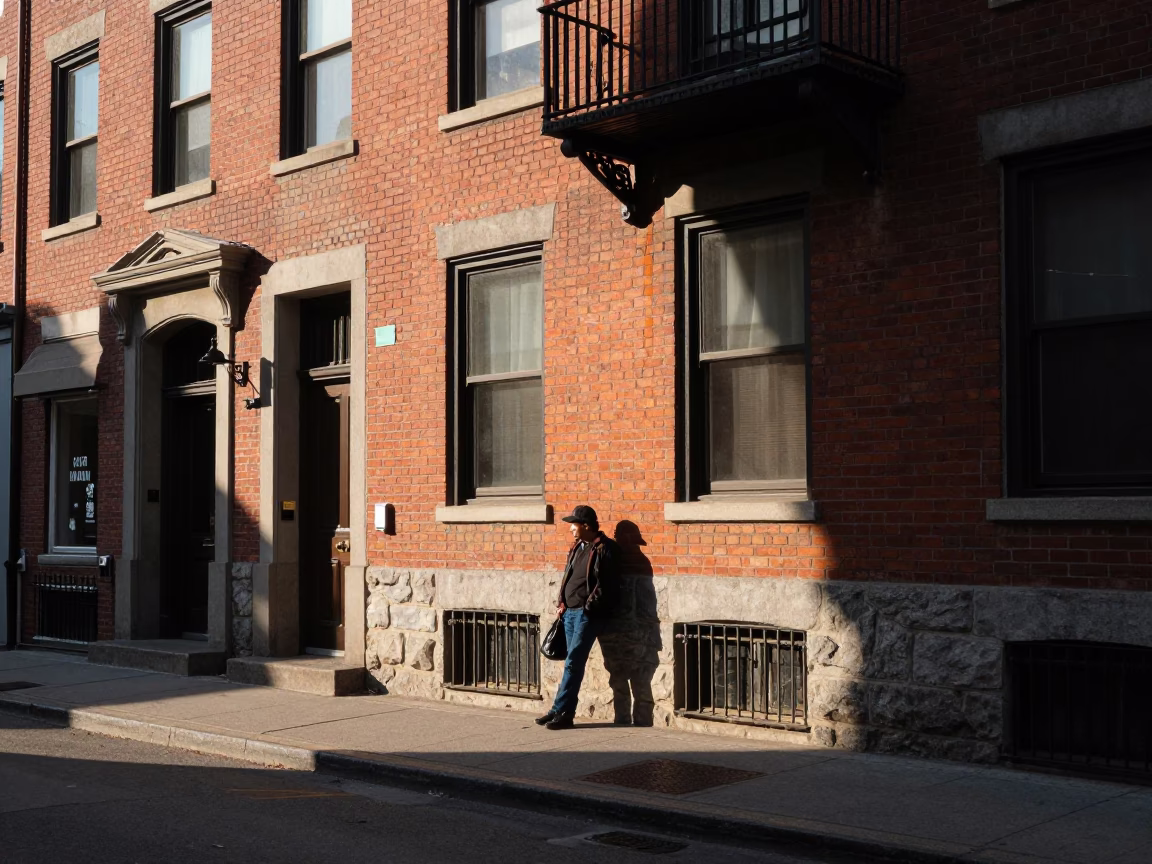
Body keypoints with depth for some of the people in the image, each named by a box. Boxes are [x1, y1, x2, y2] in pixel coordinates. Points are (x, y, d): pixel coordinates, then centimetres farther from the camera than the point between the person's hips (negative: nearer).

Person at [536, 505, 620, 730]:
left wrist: (588, 607, -15)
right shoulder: (577, 547, 15)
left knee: (573, 663, -9)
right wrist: (561, 603, 11)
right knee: (574, 664, 9)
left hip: (587, 614, -8)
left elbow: (606, 585, -15)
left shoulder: (604, 549, -10)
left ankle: (560, 711, -6)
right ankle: (566, 712, 10)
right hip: (570, 612, 8)